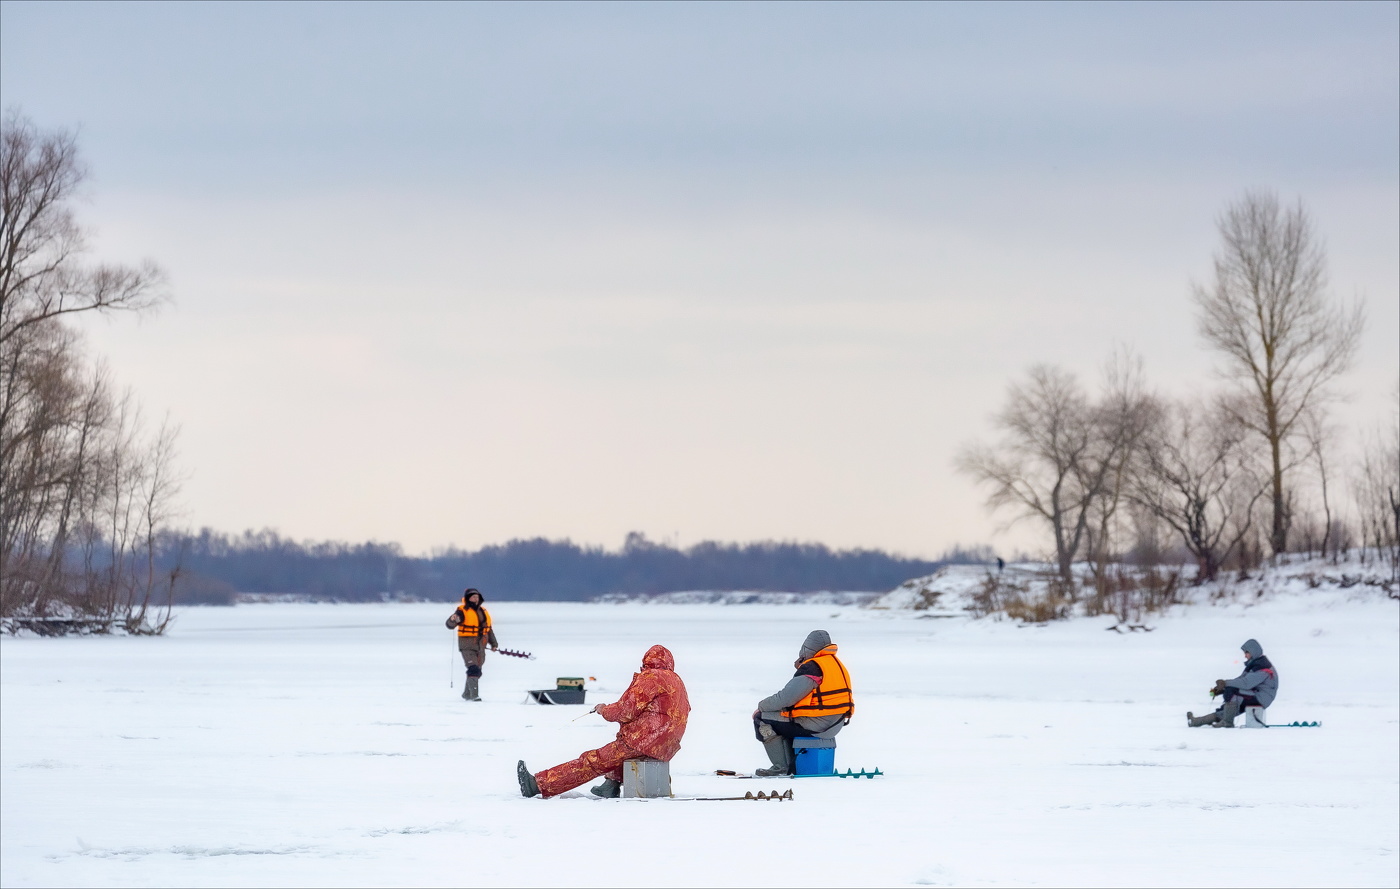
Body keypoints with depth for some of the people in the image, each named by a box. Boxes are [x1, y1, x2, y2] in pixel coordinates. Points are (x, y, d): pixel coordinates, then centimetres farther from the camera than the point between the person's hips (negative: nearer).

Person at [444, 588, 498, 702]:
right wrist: (453, 620, -36)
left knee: (477, 671, 11)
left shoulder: (483, 611, 15)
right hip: (467, 645, -7)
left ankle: (467, 694, 25)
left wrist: (493, 643, 25)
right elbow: (450, 625, -13)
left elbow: (489, 629, 25)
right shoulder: (462, 611, -5)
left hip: (480, 646, 7)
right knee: (473, 669, -19)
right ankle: (474, 695, -21)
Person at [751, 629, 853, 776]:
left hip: (814, 726, -10)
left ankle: (781, 766, -2)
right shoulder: (837, 664, 12)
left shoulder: (812, 668, -18)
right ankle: (793, 764, 25)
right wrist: (801, 669, 8)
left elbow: (786, 697, -19)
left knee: (762, 718, -1)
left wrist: (761, 706, -4)